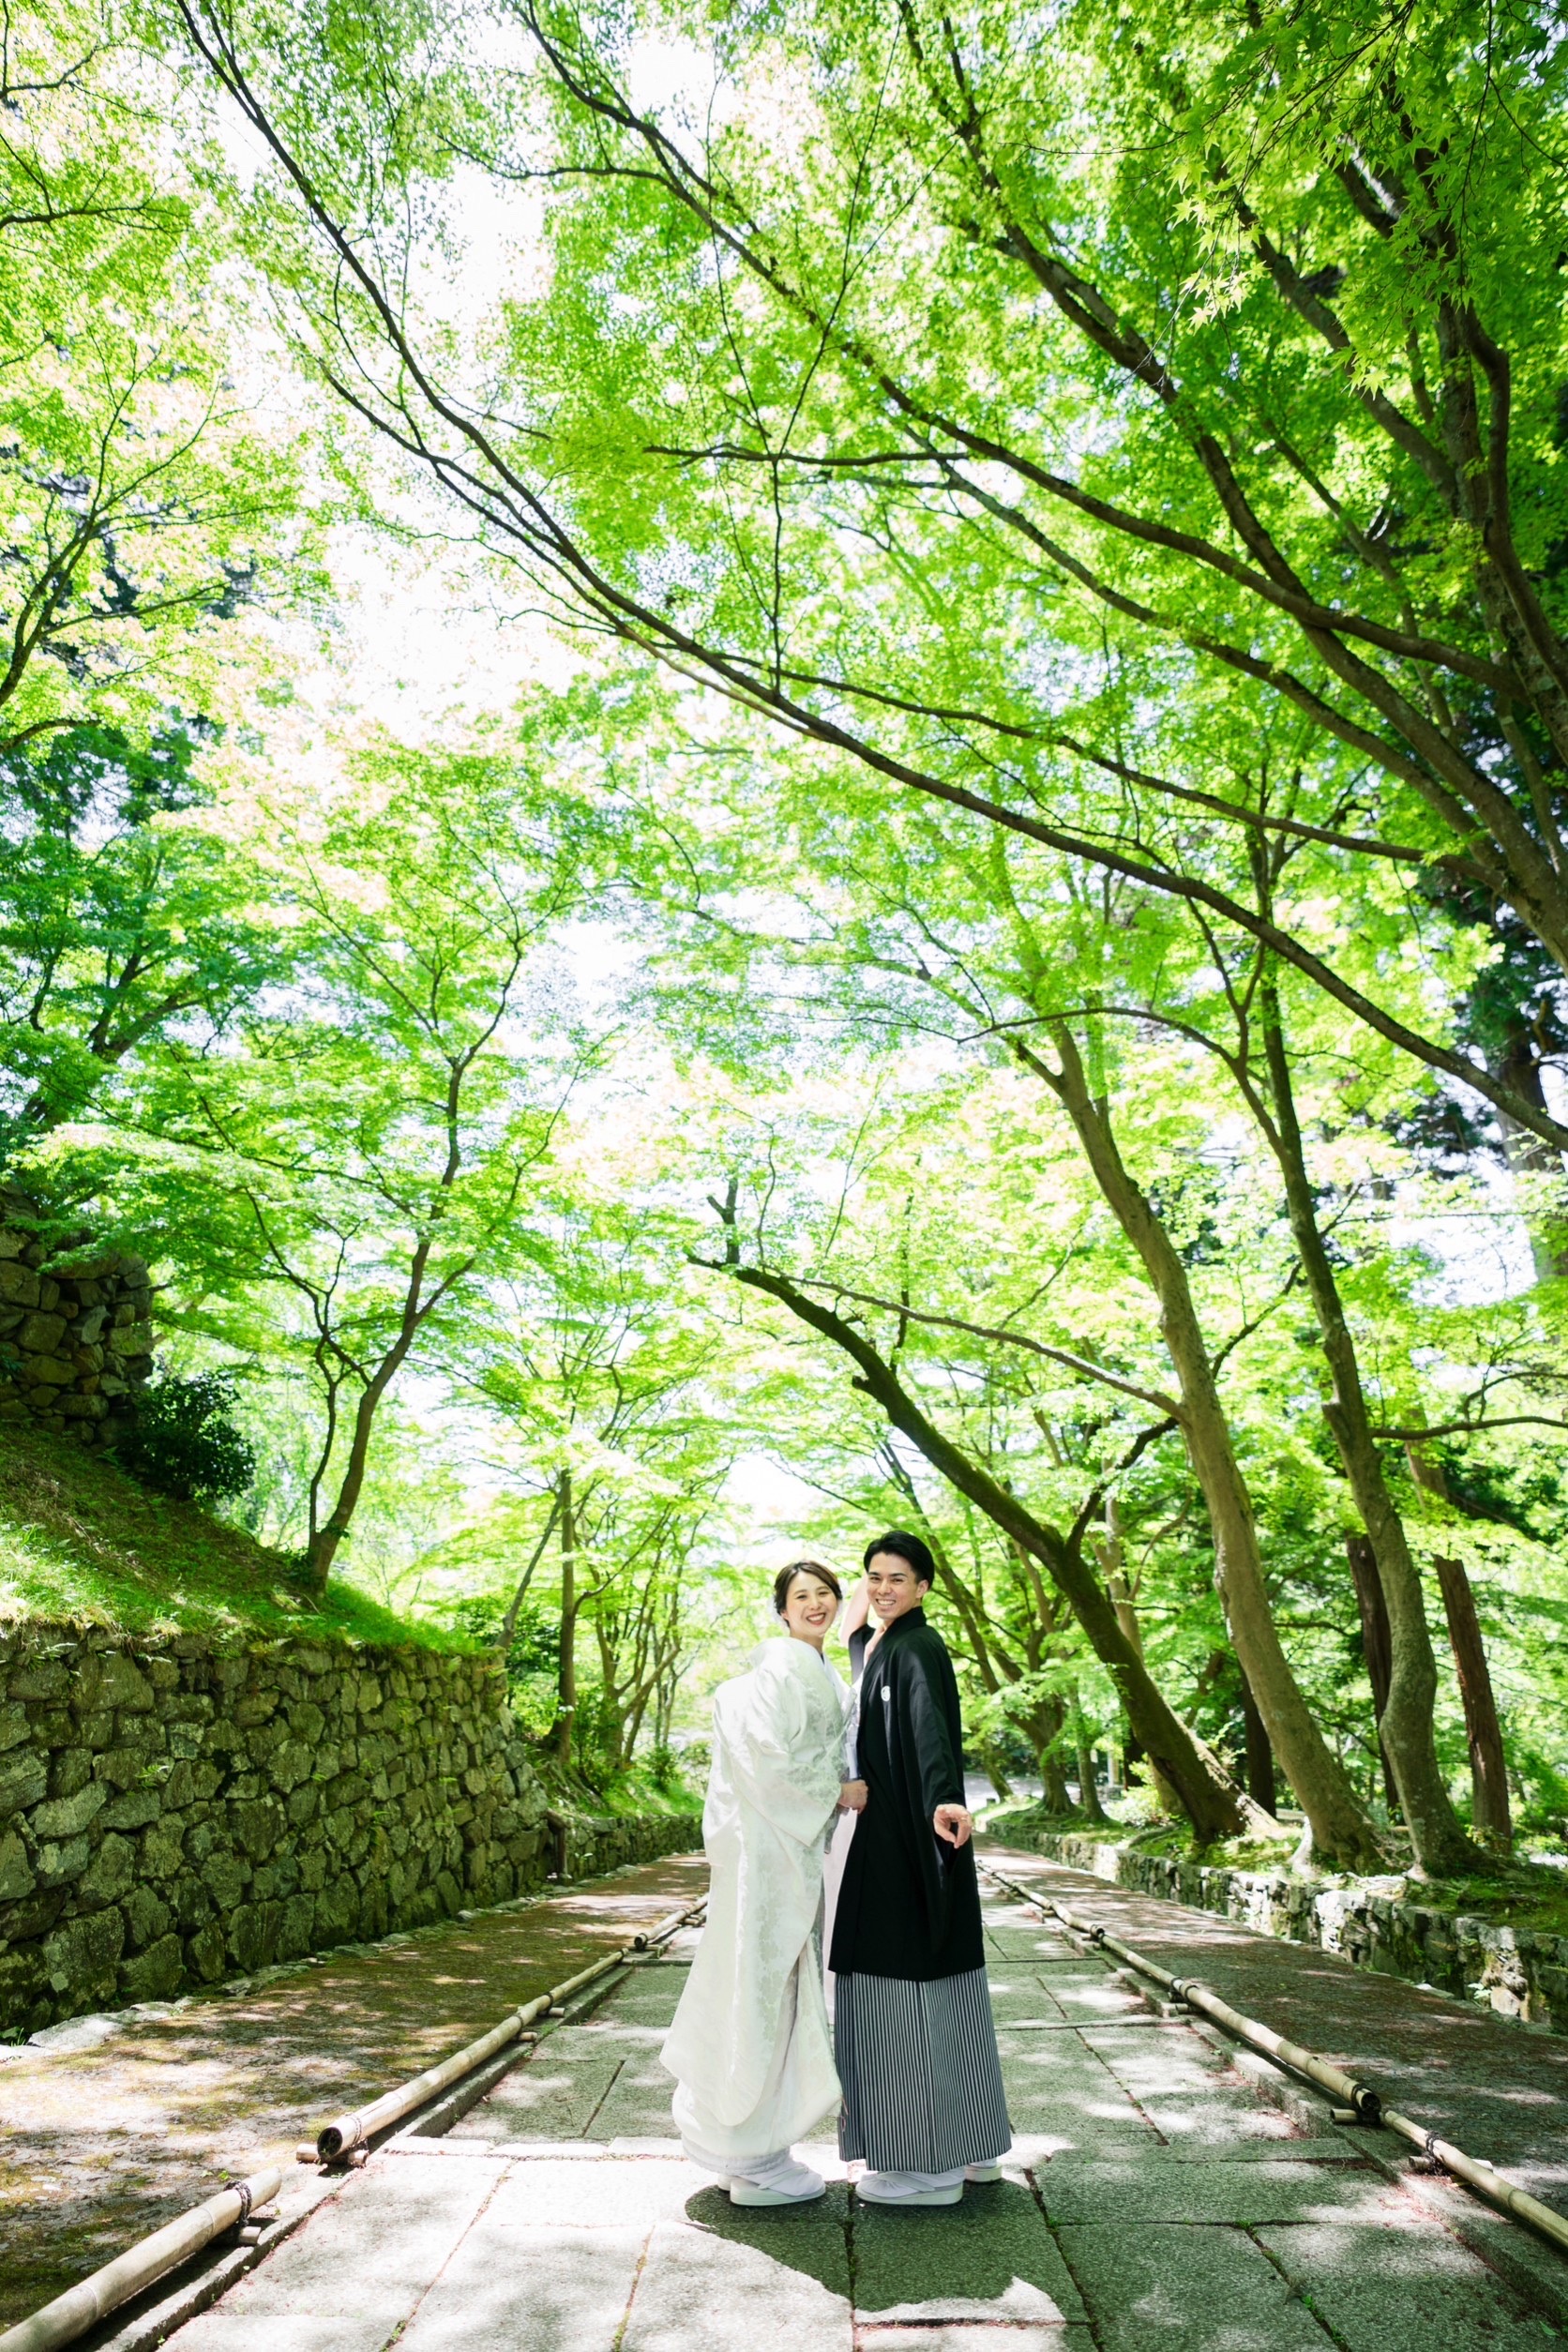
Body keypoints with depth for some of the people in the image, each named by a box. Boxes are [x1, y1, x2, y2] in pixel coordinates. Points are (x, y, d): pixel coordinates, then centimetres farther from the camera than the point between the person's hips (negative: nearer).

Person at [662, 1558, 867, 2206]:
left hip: (797, 1844, 10)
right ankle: (754, 2164, 12)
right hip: (766, 1844, -10)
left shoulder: (822, 1672, 15)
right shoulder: (779, 1666, -15)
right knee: (762, 1988, -1)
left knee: (782, 1988, 16)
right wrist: (836, 1791, -14)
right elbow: (766, 1753, -23)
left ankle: (748, 2149, 30)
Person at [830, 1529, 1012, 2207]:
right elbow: (872, 1706, 34)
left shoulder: (918, 1648, -16)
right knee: (937, 1990, 16)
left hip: (908, 1844, -10)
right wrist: (858, 1629, 25)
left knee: (909, 1991, -1)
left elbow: (929, 1725, -35)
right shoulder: (884, 1647, 12)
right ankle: (970, 2146, 27)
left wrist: (944, 1800, -51)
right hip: (888, 1839, 10)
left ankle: (930, 2164, 11)